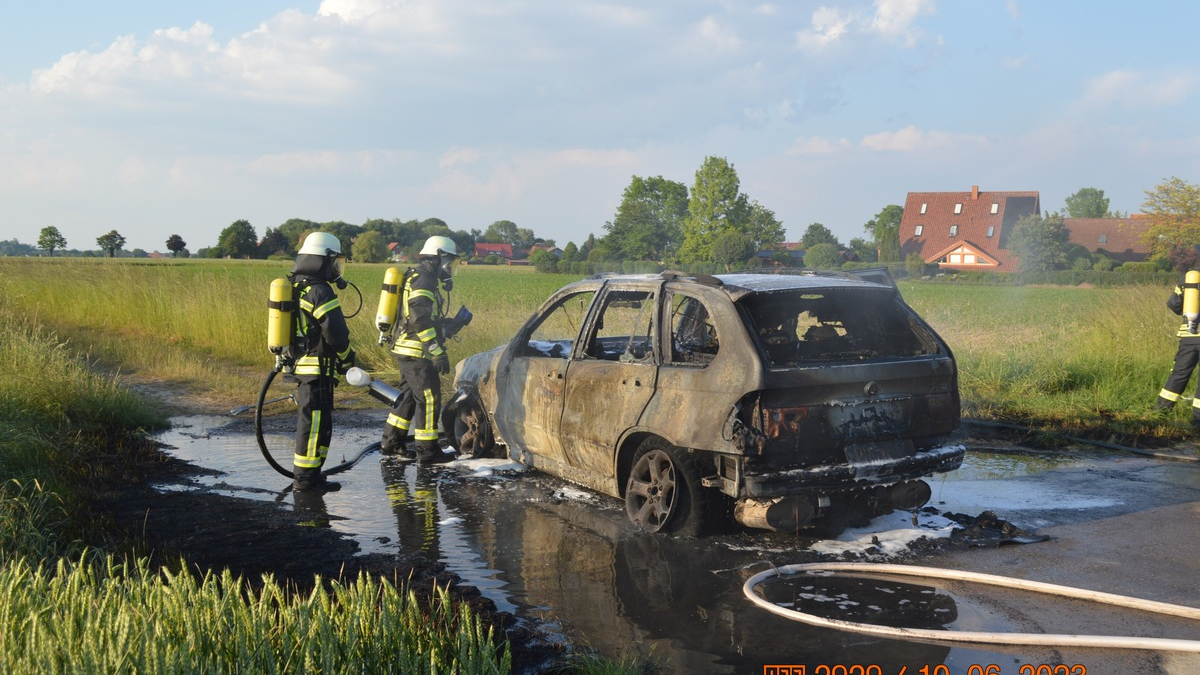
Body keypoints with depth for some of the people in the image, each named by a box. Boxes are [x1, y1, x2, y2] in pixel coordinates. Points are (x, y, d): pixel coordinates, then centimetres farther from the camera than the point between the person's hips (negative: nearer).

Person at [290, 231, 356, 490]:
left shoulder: (294, 288, 13)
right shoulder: (320, 291, -17)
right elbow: (335, 331, -20)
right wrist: (347, 356, -4)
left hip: (299, 364, 10)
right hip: (317, 367, -10)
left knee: (310, 419, 18)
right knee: (315, 421, -4)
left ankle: (307, 474, 24)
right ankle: (305, 477, 1)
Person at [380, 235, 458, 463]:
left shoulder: (417, 278, 17)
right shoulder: (423, 280, -16)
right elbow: (420, 320, -25)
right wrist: (438, 353, -25)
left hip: (406, 350, 11)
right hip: (416, 352, -11)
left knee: (411, 396, 18)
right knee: (429, 398, -5)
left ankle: (391, 443, 25)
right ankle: (427, 451, 0)